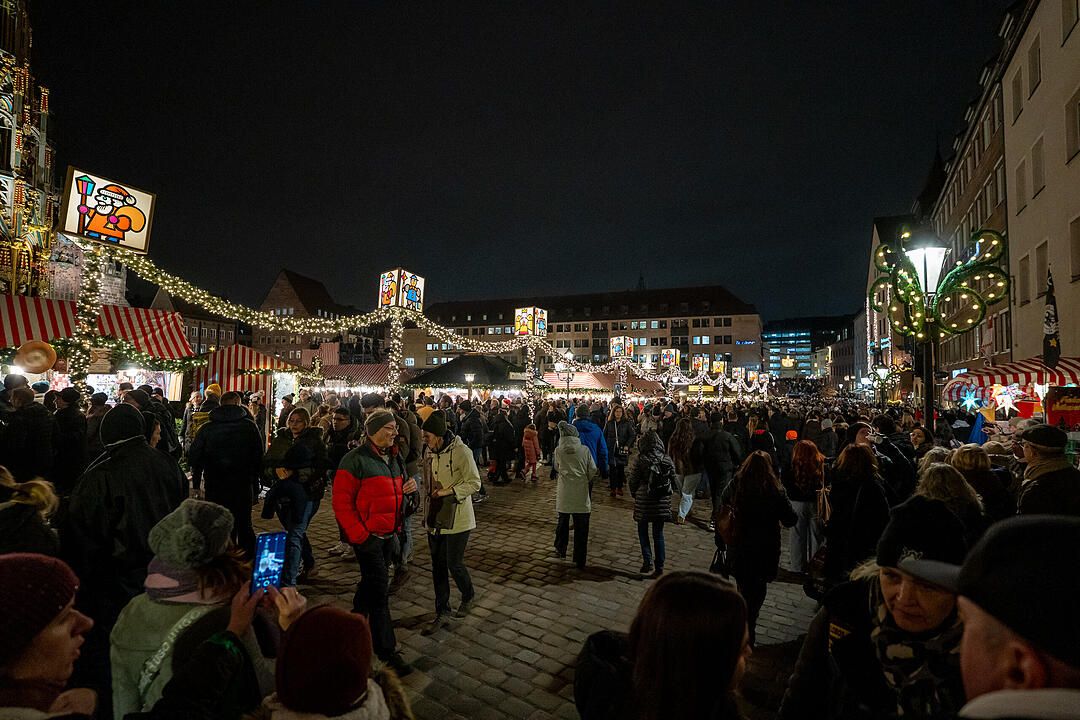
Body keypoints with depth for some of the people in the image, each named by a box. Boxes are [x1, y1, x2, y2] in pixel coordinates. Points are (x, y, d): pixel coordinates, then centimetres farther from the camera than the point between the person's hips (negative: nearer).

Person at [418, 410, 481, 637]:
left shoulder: (460, 451, -17)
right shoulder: (433, 452, 7)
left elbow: (474, 483, -15)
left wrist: (448, 491, -23)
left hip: (457, 518, -7)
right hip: (436, 518, 7)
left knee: (454, 565, 0)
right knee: (438, 566, 9)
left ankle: (468, 595, 31)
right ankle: (442, 614, 21)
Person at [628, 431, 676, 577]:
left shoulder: (641, 460, -11)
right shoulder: (667, 459, -1)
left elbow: (633, 481, -5)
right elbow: (673, 480, 6)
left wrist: (634, 494, 13)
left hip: (644, 500, -3)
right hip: (662, 502, 3)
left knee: (643, 531, 14)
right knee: (658, 533, 12)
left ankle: (647, 561, 3)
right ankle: (659, 567, 14)